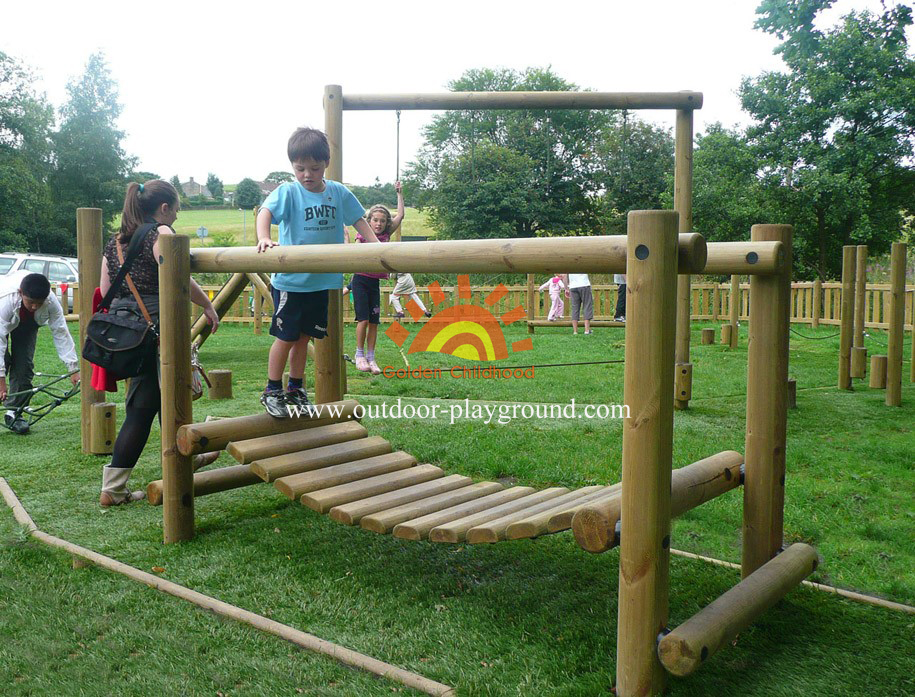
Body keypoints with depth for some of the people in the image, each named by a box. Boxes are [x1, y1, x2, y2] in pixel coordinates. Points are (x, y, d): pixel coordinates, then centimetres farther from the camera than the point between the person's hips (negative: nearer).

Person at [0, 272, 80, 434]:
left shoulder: (51, 301, -36)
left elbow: (61, 333, -29)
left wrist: (73, 369, -31)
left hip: (28, 323, 2)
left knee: (24, 364, -10)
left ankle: (14, 412, -2)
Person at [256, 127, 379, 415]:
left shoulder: (338, 193, 3)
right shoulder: (288, 192, -10)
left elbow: (358, 220, 8)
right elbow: (265, 212, -24)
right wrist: (264, 238, -43)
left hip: (322, 280, 4)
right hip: (290, 280, -4)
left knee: (304, 336, 15)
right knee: (286, 336, 2)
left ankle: (296, 389, 29)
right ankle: (272, 391, 18)